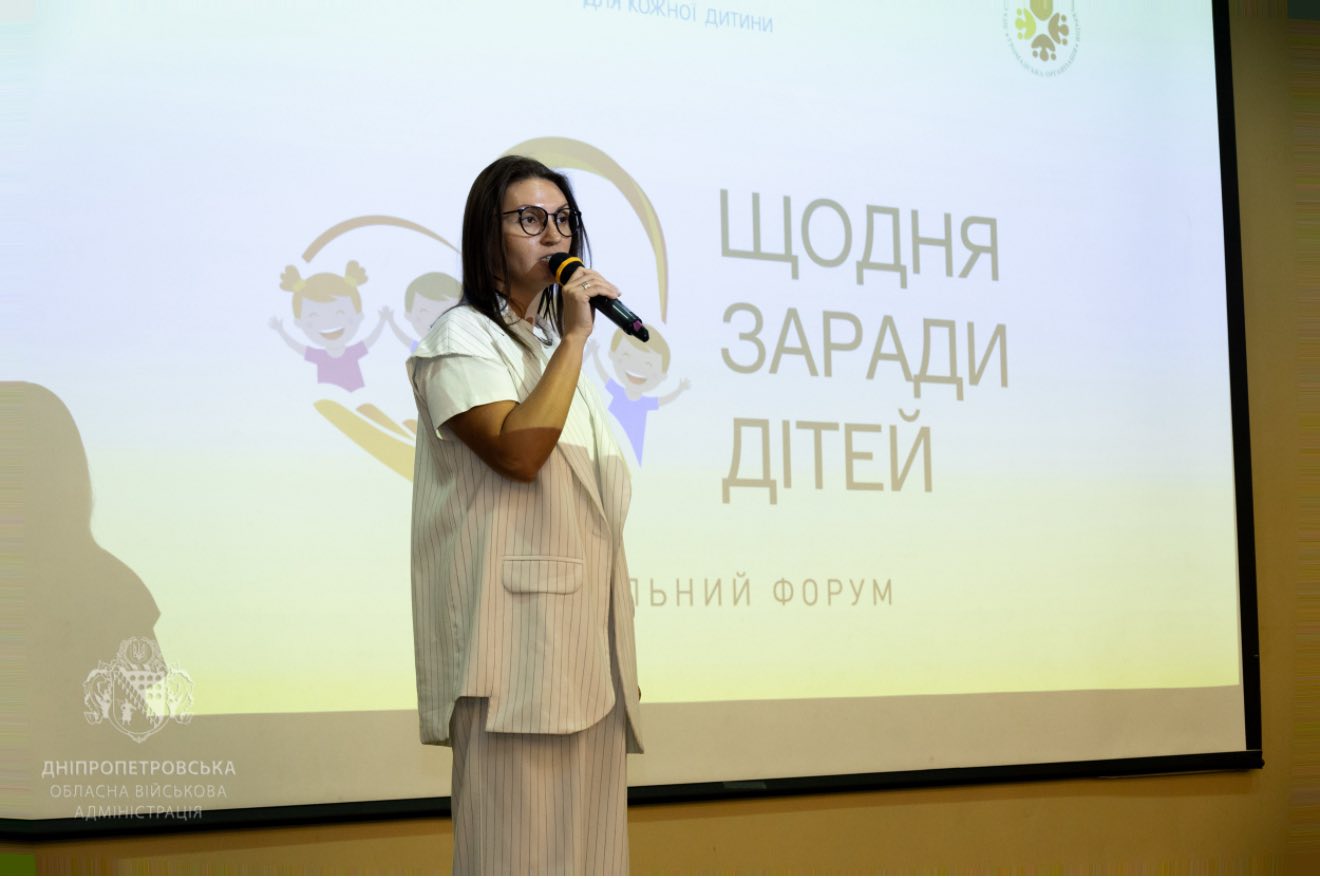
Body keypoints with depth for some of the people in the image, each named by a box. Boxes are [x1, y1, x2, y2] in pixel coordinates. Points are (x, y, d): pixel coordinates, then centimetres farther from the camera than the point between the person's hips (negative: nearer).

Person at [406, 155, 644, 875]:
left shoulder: (554, 345, 23)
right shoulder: (461, 340, -2)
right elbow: (518, 450, -20)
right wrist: (574, 339, -13)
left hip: (584, 633, 8)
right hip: (517, 631, -8)